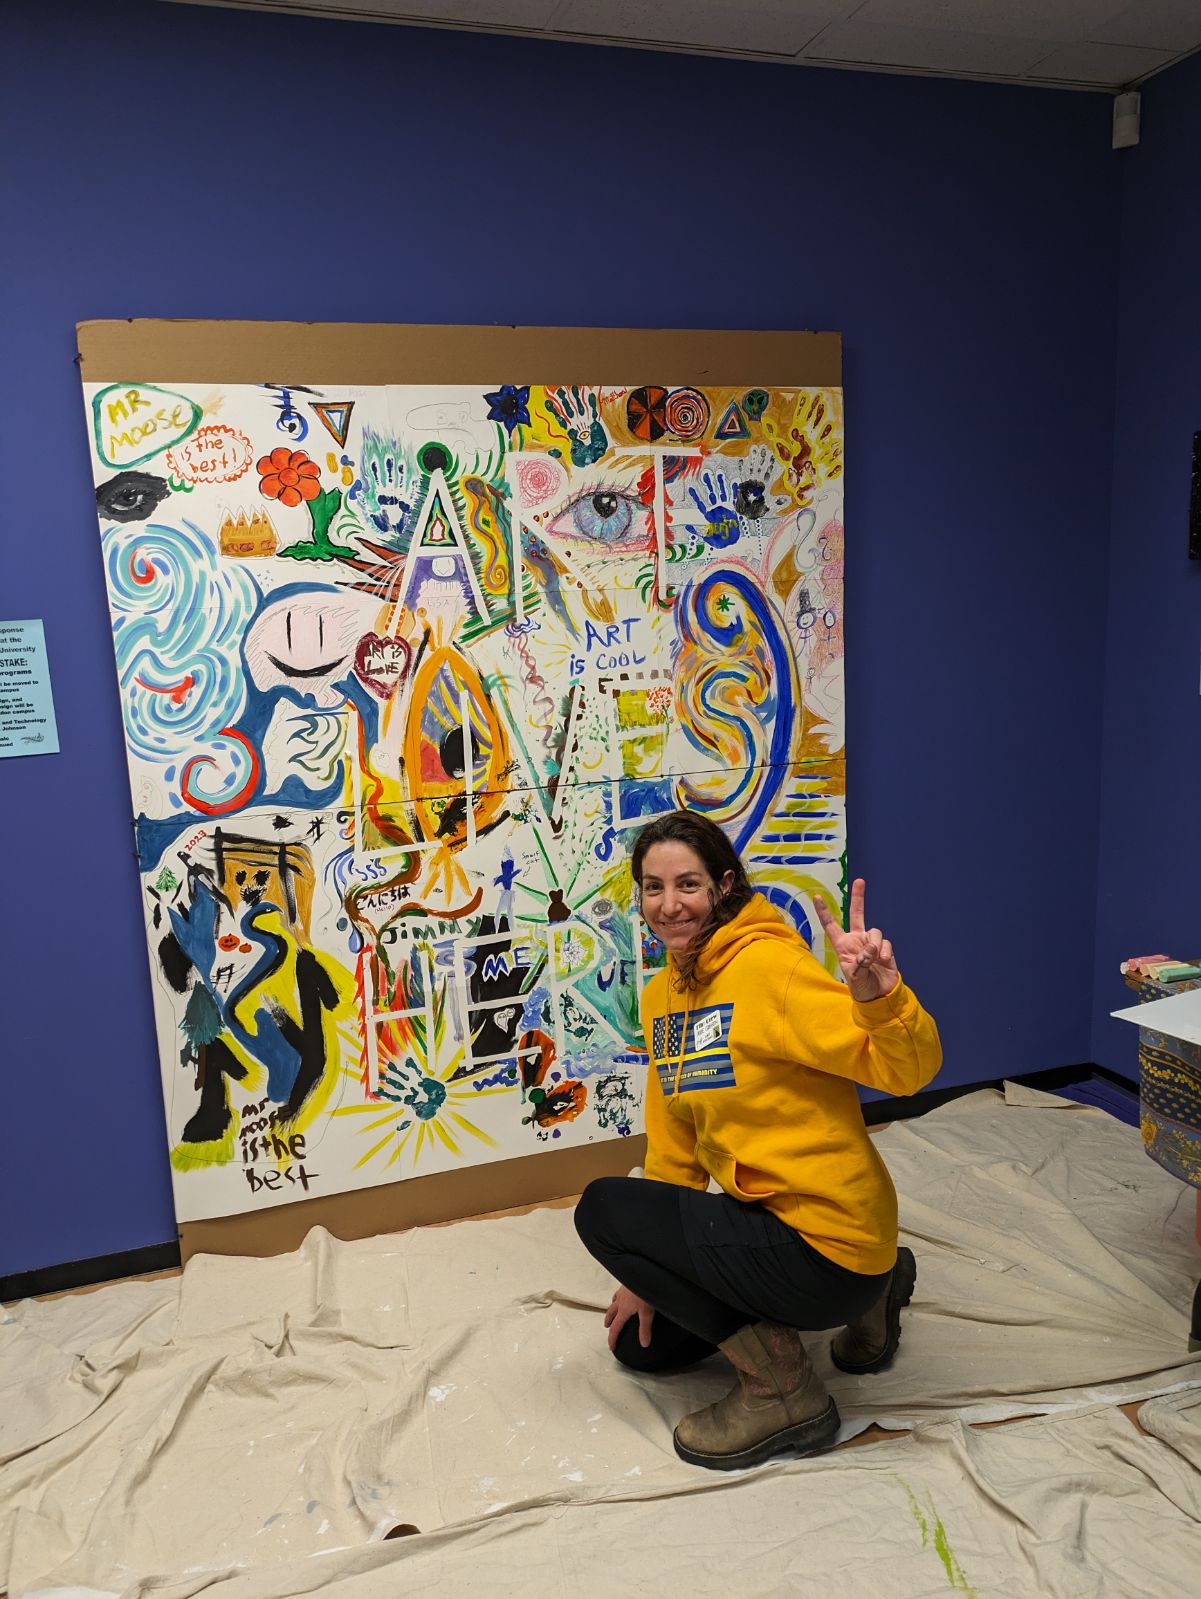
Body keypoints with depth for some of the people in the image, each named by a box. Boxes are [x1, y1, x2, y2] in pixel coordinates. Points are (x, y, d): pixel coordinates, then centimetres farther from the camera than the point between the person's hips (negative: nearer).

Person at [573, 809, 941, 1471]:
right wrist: (649, 1273, 13)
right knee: (640, 1340, 25)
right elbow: (673, 1144, 11)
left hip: (822, 1244, -9)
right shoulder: (661, 995, 4)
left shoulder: (768, 964, -21)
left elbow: (909, 1070, -27)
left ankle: (782, 1389, -2)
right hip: (762, 1214, 9)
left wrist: (876, 994, -47)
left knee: (603, 1209, -13)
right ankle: (868, 1292, 25)